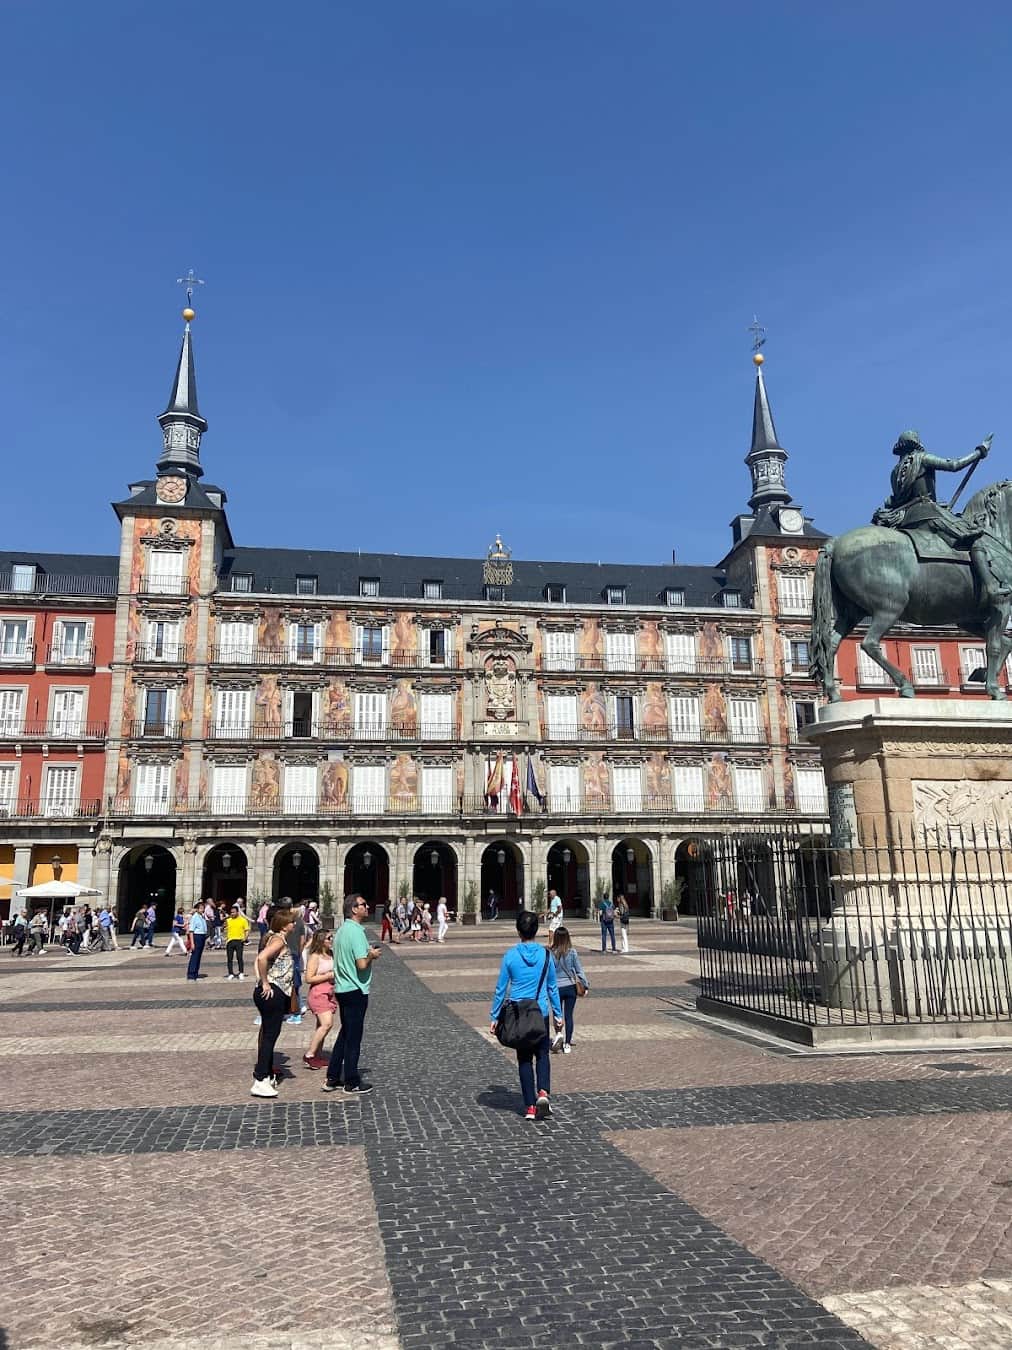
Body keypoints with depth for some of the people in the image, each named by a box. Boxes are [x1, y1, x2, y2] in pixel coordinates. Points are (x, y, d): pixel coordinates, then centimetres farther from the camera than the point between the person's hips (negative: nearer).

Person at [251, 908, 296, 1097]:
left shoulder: (276, 939, 16)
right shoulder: (279, 940, -14)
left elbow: (258, 961, 20)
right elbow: (262, 958, -31)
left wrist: (261, 980, 11)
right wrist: (265, 983, -23)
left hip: (272, 994, 10)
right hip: (273, 994, -10)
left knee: (268, 1035, 17)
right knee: (269, 1035, -7)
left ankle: (265, 1075, 26)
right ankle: (260, 1082, -4)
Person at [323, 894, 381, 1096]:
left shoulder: (342, 929, 10)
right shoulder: (356, 931, -20)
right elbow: (362, 964, -26)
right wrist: (372, 955, -7)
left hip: (342, 988, 9)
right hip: (356, 990, -9)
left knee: (345, 1034, 19)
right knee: (353, 1038, 3)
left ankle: (332, 1078, 23)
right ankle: (352, 1082, 13)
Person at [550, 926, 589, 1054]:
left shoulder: (551, 953, -9)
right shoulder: (572, 952, -8)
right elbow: (579, 970, -3)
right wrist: (585, 985, 5)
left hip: (556, 988, 0)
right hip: (570, 987, 0)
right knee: (569, 1016, 10)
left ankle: (558, 1033, -6)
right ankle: (567, 1044, 11)